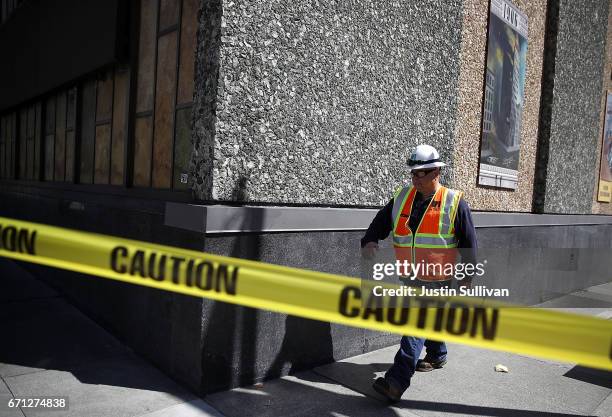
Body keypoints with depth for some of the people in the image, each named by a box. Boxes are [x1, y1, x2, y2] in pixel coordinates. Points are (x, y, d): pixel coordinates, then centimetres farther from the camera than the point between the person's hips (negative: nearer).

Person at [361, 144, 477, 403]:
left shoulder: (454, 202, -7)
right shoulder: (401, 198, 3)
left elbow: (468, 242, -3)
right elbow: (381, 221, 6)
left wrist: (467, 277, -3)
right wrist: (370, 241, -15)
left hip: (436, 278, -6)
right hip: (409, 276, 6)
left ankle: (397, 381, -12)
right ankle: (437, 355, 48)